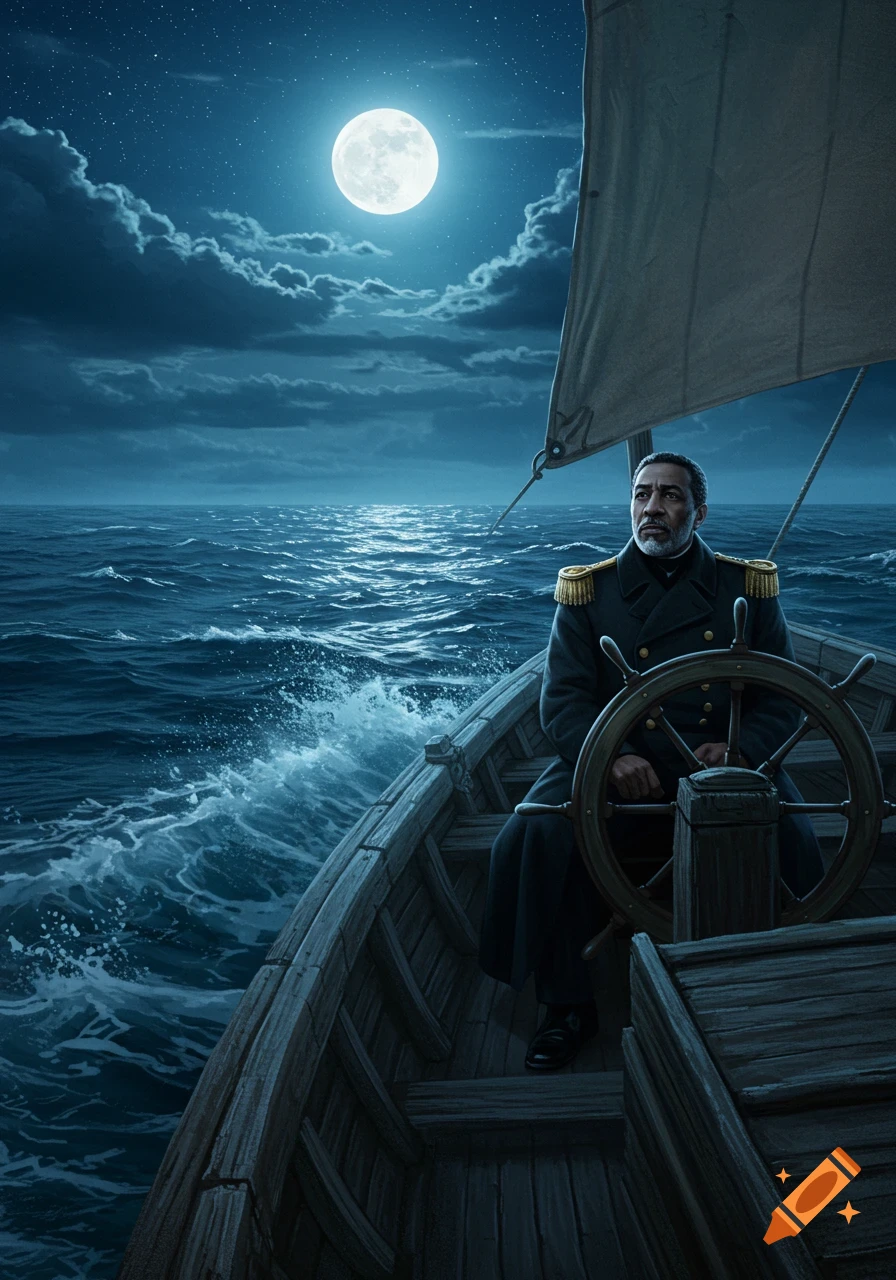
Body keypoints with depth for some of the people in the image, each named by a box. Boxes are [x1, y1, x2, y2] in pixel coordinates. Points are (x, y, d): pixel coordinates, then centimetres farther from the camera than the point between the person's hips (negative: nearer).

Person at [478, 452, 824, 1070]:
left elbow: (785, 697, 5)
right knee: (541, 836, -27)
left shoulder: (748, 589, 9)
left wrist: (740, 748, -16)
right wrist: (611, 756, -20)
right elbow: (562, 700, 0)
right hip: (617, 770, 0)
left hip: (726, 766, 1)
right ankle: (570, 1005, -6)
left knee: (790, 839, -29)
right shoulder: (589, 591, 6)